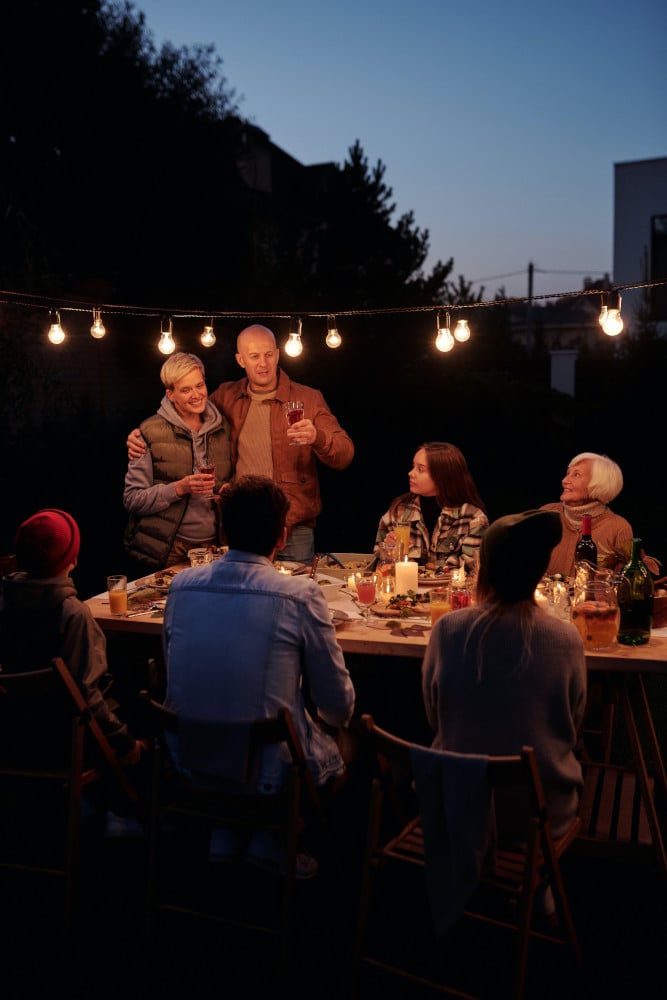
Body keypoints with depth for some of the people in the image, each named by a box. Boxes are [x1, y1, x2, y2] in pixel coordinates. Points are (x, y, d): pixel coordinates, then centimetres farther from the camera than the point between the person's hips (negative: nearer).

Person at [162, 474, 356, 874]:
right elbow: (339, 705, -8)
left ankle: (225, 837, 26)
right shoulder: (301, 595, -18)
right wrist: (337, 719, 16)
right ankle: (271, 841, 20)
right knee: (343, 741, 24)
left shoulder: (182, 585, -5)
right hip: (272, 770, -4)